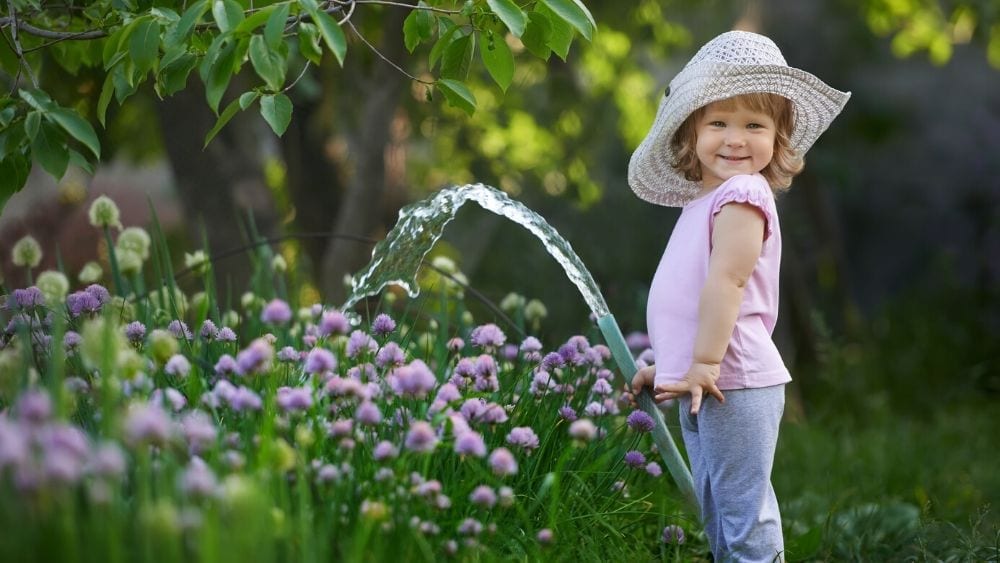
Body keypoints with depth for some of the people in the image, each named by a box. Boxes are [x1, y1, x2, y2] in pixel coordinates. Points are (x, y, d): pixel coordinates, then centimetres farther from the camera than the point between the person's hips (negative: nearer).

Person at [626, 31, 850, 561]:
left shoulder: (741, 197, -13)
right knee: (719, 514, 19)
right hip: (706, 386, 10)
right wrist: (670, 365, 23)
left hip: (733, 384, -10)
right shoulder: (705, 199, 17)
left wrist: (705, 362, -25)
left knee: (744, 515, -5)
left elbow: (726, 283, -22)